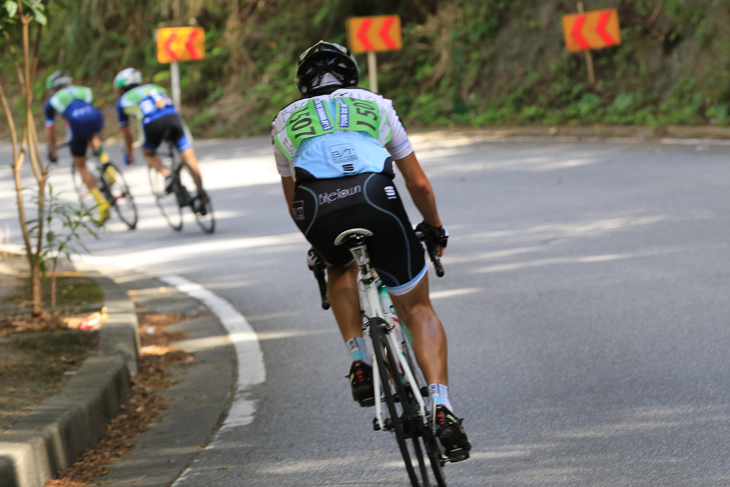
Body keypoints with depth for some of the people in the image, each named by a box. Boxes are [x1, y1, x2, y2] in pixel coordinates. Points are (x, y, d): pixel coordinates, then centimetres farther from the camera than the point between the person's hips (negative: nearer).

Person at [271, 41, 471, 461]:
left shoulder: (286, 120, 33)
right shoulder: (376, 106, 32)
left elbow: (292, 200, 40)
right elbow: (418, 182, 36)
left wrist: (319, 240, 56)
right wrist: (435, 229, 52)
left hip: (316, 206, 1)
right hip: (375, 197, -1)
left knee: (340, 269, 36)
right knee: (418, 309, 12)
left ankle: (360, 363, 19)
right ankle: (441, 408, -6)